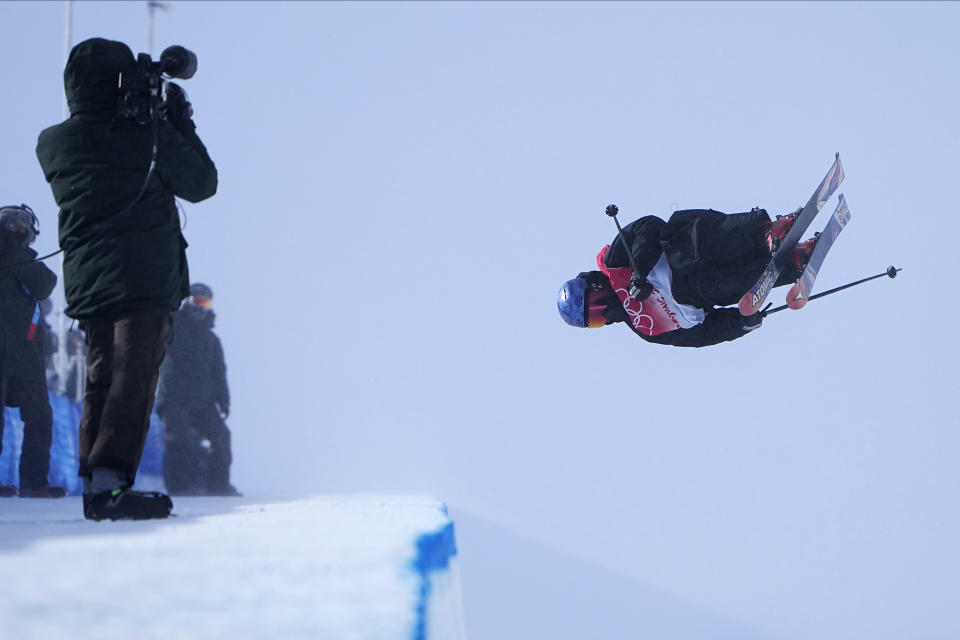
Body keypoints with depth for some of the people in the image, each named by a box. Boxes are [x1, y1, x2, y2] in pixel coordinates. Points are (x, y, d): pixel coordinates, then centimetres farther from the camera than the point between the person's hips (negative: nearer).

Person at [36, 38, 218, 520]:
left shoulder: (52, 145, 5)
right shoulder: (147, 135, -8)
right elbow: (201, 184, 3)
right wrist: (182, 126, 13)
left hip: (85, 281, 5)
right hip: (144, 279, -5)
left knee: (100, 379, 14)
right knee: (133, 379, -7)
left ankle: (93, 482, 11)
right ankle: (109, 484, -17)